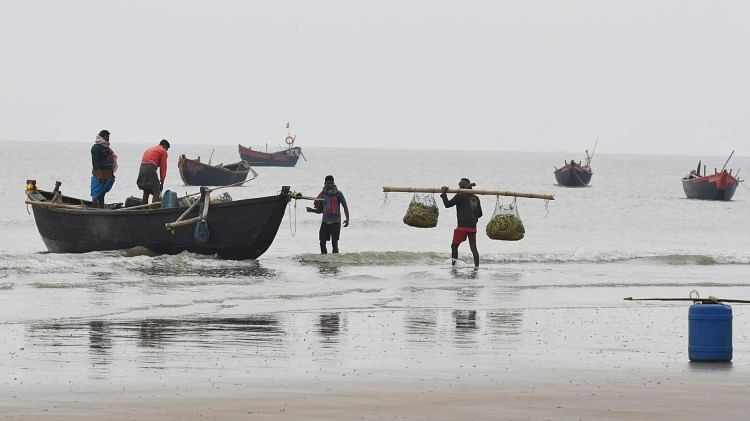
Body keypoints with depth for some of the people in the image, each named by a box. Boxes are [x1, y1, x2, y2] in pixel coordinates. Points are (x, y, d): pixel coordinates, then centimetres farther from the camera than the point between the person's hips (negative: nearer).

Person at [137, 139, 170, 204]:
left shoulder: (149, 149, 30)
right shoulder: (163, 151, 9)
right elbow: (163, 167, 4)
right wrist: (162, 182, 9)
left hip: (142, 169, 7)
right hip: (151, 169, -7)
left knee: (146, 192, 17)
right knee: (156, 192, -6)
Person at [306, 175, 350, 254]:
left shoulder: (338, 193, 0)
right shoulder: (322, 194, 11)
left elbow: (345, 206, 0)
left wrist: (347, 218, -11)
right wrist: (311, 210, 0)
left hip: (335, 221, -4)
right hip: (325, 221, 4)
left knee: (334, 243, -6)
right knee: (322, 242, 0)